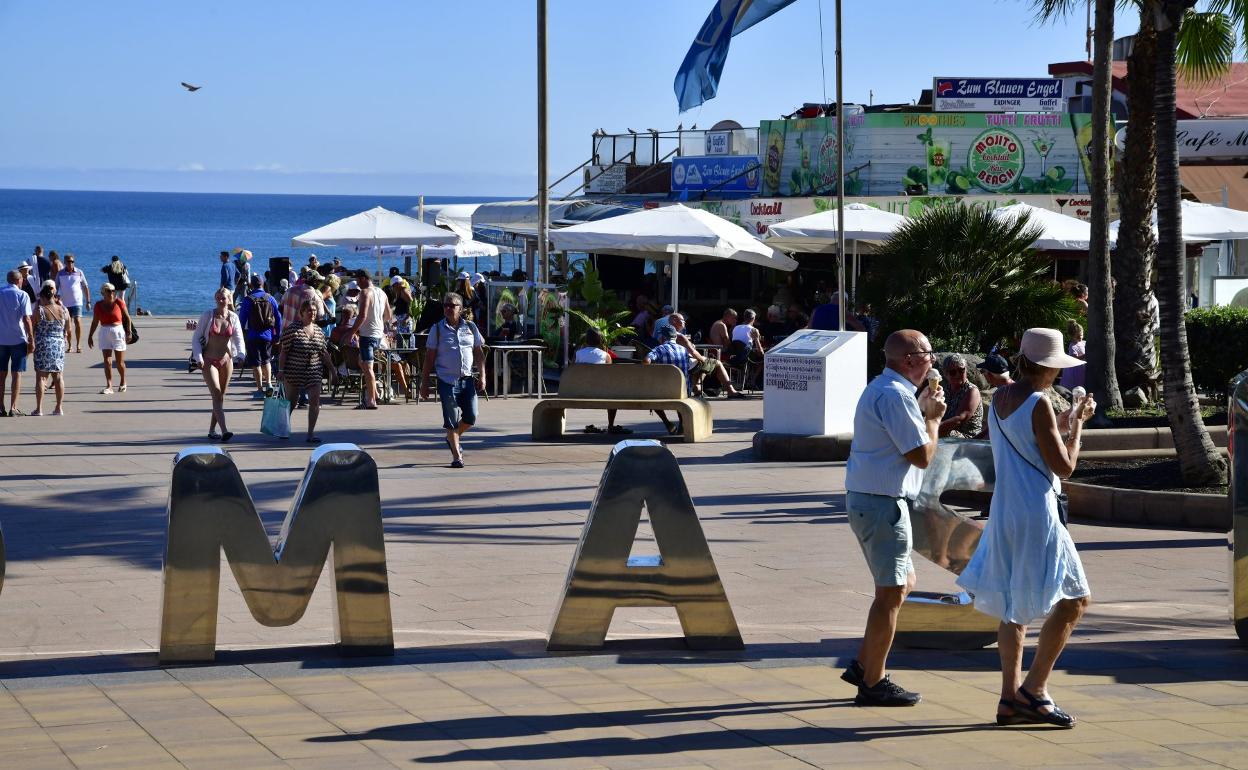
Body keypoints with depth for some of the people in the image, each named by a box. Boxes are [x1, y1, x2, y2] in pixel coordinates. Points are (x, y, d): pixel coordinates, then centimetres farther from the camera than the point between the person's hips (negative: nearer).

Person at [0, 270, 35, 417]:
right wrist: (31, 341, -8)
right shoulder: (22, 295, -6)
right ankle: (13, 408, -3)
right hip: (18, 339, -3)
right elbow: (26, 319, -12)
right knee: (16, 374, 1)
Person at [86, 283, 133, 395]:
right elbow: (95, 322, 10)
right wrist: (90, 336, 11)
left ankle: (123, 383, 29)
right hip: (104, 333, 2)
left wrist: (129, 332, -3)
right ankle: (109, 386, -8)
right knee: (107, 361, -6)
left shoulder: (119, 302, -4)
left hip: (118, 331, -2)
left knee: (120, 362, 6)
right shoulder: (99, 305, 2)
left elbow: (127, 317, 2)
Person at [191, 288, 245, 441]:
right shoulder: (207, 315, -6)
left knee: (220, 397, 9)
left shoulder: (233, 318, 1)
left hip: (226, 360, 4)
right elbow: (196, 338, -2)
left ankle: (212, 430, 21)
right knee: (217, 394, -16)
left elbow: (239, 339, -4)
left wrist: (240, 354, -23)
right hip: (209, 361, -4)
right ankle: (224, 431, -25)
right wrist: (198, 357, -13)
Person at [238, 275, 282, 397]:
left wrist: (241, 334, 3)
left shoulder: (248, 300, -7)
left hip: (253, 335, -3)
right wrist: (278, 334, 9)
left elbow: (242, 318, -6)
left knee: (255, 363, 4)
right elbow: (278, 317, 3)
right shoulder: (270, 298, 2)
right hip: (268, 335, 3)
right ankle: (268, 383, 4)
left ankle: (260, 389, 3)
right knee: (266, 360, 20)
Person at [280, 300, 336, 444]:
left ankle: (311, 433, -3)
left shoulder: (319, 331, 7)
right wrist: (281, 370, -13)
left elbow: (324, 353, 14)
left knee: (315, 401, -8)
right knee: (290, 402, 8)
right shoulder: (292, 329, -9)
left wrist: (332, 370, 13)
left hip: (314, 372, 4)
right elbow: (284, 351, -8)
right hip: (294, 371, -4)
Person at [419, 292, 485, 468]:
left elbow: (479, 354, 12)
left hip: (467, 379, 3)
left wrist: (482, 377, 4)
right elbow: (429, 357, 2)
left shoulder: (470, 327, 7)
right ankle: (456, 455, 4)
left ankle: (454, 437, 31)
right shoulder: (437, 329, 0)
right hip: (447, 380, -3)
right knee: (451, 420, -3)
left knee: (471, 417, 2)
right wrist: (424, 383, -1)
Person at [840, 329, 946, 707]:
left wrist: (922, 410, 16)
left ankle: (863, 664, 22)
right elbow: (922, 456, -19)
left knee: (904, 582, 19)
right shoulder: (896, 396, -18)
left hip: (867, 500, 11)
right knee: (891, 593, -4)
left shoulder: (881, 389, 16)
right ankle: (873, 683, 1)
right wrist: (933, 417, -4)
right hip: (883, 503, -11)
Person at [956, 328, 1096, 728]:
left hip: (1003, 515, 9)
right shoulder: (1039, 405, -15)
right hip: (1036, 517, -9)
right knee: (1073, 598, -2)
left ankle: (1011, 698, 13)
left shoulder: (999, 398, 10)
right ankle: (1034, 689, -6)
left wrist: (1063, 423, 24)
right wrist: (1078, 424, -1)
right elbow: (1063, 466, -12)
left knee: (1014, 608, 13)